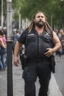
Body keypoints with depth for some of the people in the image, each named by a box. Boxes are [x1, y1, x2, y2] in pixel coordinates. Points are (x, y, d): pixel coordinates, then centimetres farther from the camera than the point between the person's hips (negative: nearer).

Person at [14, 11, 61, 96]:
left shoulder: (50, 32, 11)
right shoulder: (27, 31, 10)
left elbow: (58, 44, 12)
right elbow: (18, 43, 15)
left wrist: (53, 50, -10)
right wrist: (15, 56, 4)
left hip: (45, 63, 2)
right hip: (30, 63, -1)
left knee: (44, 85, 12)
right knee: (29, 84, -10)